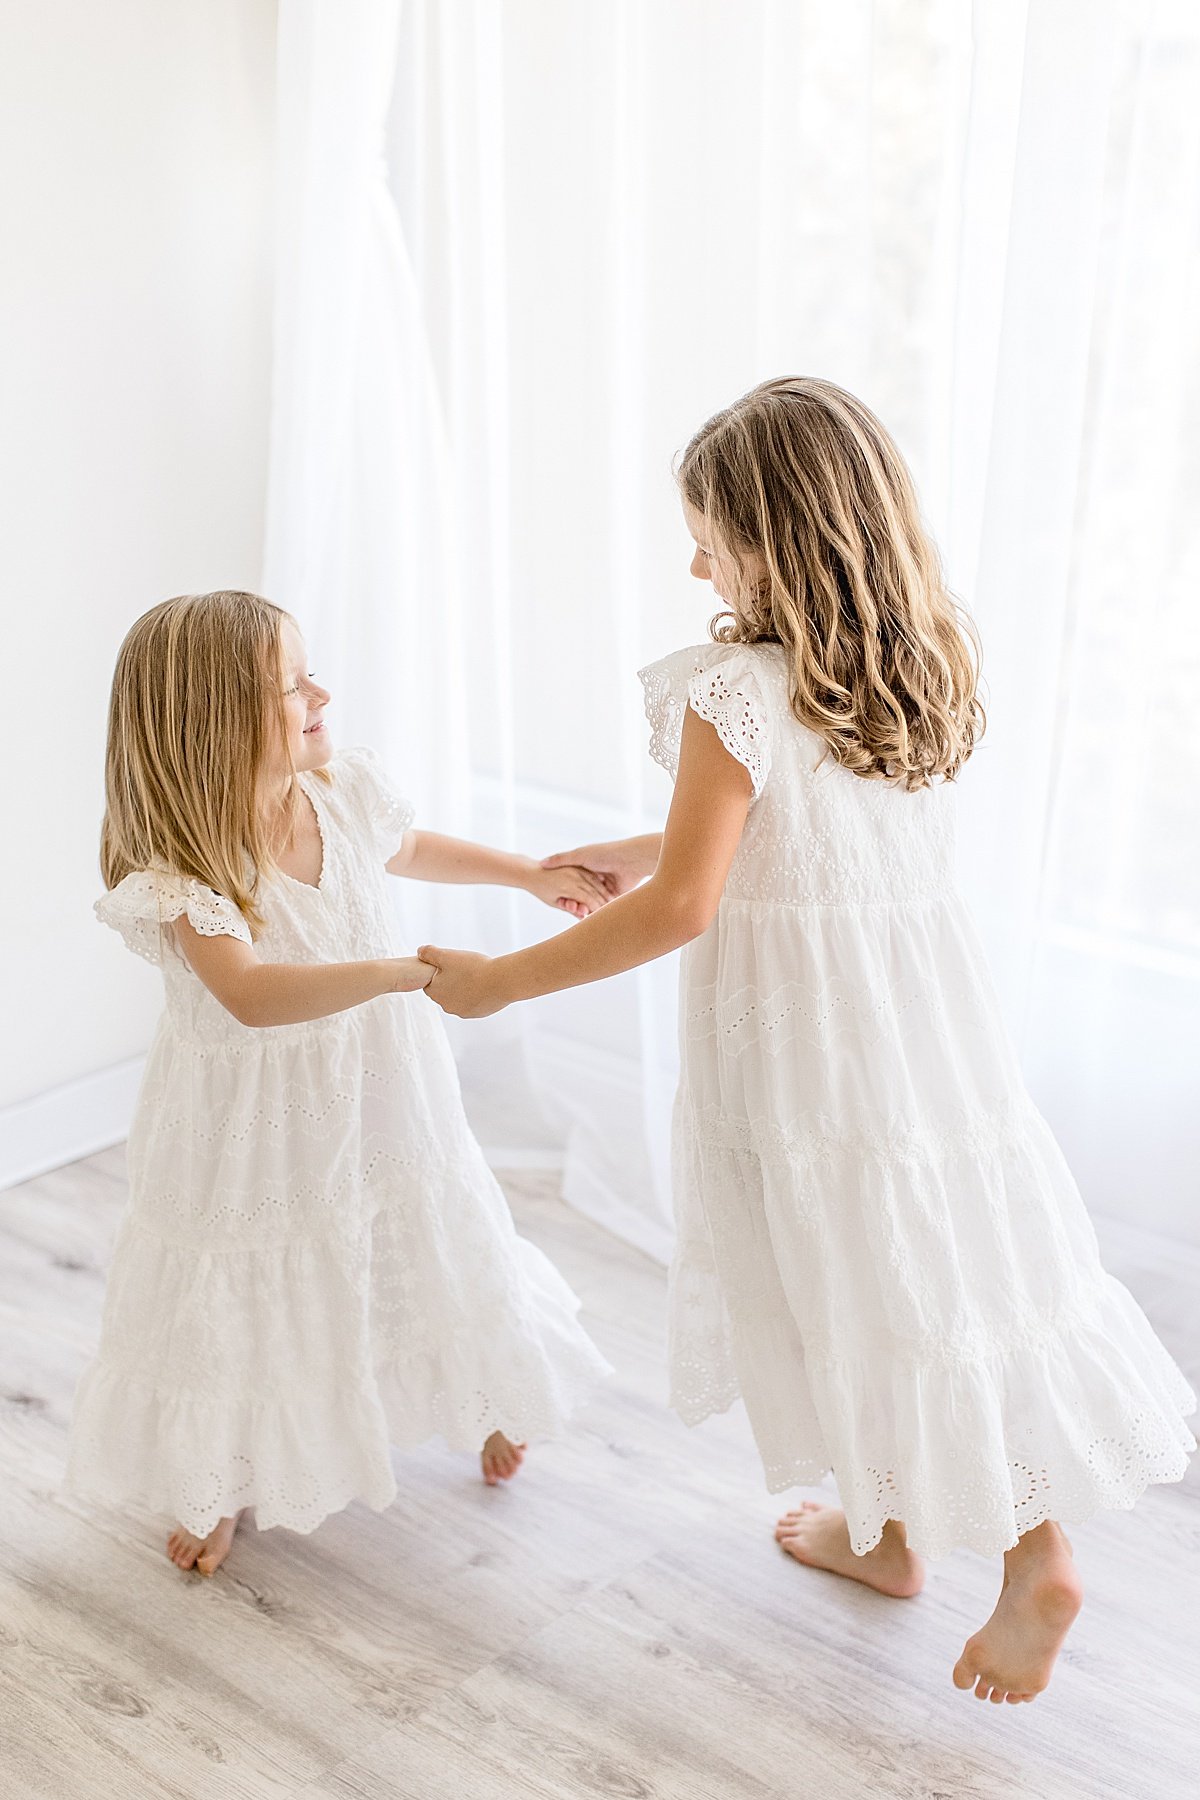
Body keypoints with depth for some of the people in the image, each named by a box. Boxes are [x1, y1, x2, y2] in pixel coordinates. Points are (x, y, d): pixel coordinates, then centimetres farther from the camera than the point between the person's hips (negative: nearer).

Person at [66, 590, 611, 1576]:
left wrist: (532, 873, 12)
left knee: (426, 1247, 21)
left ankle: (482, 1393, 51)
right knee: (247, 1297, 12)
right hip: (253, 1120, -4)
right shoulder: (177, 868, -28)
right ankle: (223, 1483, 40)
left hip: (378, 1089, 5)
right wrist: (407, 970, -49)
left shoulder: (347, 788, -11)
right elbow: (254, 996, -42)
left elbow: (406, 847, 12)